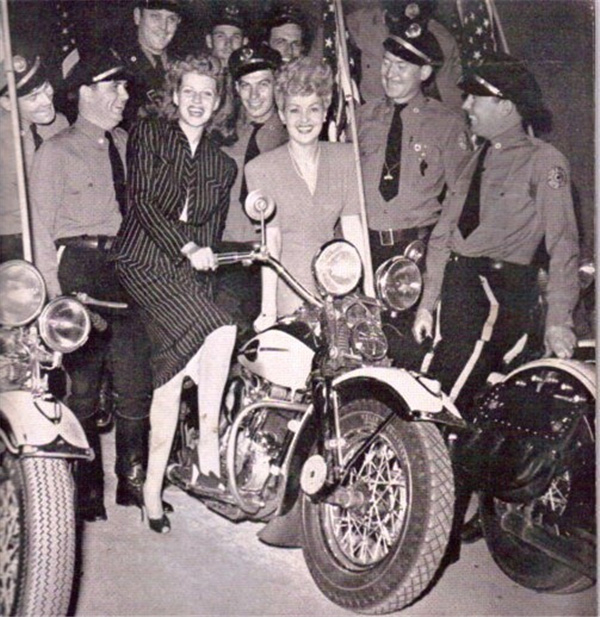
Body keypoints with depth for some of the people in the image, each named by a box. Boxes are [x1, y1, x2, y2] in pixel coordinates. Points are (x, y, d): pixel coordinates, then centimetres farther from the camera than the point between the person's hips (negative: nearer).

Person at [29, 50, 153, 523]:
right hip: (79, 269, -4)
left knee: (136, 381, 4)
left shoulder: (124, 143, 15)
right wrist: (56, 293, -10)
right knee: (83, 383, 2)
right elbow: (42, 228, -3)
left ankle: (134, 479, 19)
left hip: (126, 266, 5)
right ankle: (87, 489, 15)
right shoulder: (56, 151, -1)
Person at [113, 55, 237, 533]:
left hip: (190, 270, 5)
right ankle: (208, 456, -17)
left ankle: (153, 488, 3)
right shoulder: (148, 135, 6)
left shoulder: (222, 164, 19)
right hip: (145, 260, -4)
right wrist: (187, 247, -13)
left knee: (172, 373, -6)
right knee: (220, 332, -26)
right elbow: (142, 201, -5)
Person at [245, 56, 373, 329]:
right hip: (288, 286, -3)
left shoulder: (345, 158, 5)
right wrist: (268, 309, -16)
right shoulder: (260, 169, -3)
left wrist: (369, 295, -7)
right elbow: (270, 241, -9)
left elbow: (354, 229, 0)